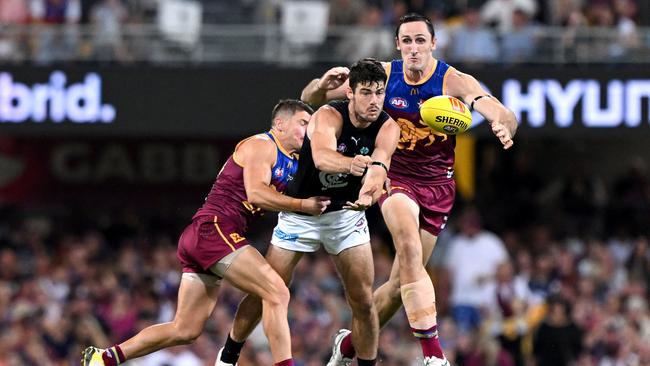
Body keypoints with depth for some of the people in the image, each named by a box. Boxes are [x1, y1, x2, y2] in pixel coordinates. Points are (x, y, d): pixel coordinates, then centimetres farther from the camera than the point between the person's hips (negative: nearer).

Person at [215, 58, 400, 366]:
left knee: (363, 302, -5)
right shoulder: (328, 116, -26)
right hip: (300, 211, -2)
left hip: (346, 213, 2)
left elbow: (380, 163, -37)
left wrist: (369, 193, -60)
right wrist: (350, 164, -70)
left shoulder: (387, 129, -17)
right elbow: (321, 156, -47)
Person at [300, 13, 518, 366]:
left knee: (401, 282, 6)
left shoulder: (454, 82, -13)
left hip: (437, 186, 1)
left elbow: (502, 113, -28)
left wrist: (504, 126, -53)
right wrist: (324, 85, -25)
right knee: (409, 248, -30)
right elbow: (309, 99, -1)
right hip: (396, 176, -1)